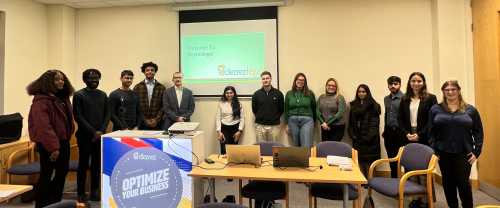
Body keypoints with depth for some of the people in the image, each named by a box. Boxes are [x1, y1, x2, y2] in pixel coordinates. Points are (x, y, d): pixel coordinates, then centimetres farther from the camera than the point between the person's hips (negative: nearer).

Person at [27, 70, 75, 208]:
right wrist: (53, 146, -23)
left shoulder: (63, 98, 12)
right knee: (46, 173, 3)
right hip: (48, 143, -8)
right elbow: (43, 126, -21)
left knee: (63, 171, 14)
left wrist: (68, 136, 11)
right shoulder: (42, 100, -15)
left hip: (63, 141, 9)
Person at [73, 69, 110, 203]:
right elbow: (78, 116, -8)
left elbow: (108, 114, 6)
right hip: (85, 135, -3)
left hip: (100, 135, 4)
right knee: (83, 164, 4)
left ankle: (95, 191, 17)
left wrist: (101, 130, -8)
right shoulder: (79, 95, -1)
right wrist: (93, 131, -14)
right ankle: (81, 193, 14)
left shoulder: (103, 95, 10)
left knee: (97, 163, 8)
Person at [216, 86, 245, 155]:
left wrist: (240, 131, -6)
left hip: (235, 128, 0)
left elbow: (242, 118, 3)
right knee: (224, 149, -9)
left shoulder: (238, 104, 4)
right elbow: (218, 118, 3)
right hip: (224, 128, 0)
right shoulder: (221, 104, 4)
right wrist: (219, 131, -6)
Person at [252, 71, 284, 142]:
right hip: (260, 126, 0)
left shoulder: (278, 93, 1)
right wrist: (260, 117, 9)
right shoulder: (256, 94, 2)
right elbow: (254, 109, 11)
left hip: (274, 126, 0)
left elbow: (281, 109, 8)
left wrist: (275, 118, 8)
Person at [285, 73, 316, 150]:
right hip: (293, 120, 2)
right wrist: (287, 124, 7)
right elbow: (286, 110, 10)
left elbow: (314, 108, 12)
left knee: (306, 146, -8)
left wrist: (314, 122, 14)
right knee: (296, 145, 8)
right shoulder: (289, 93, 7)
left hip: (306, 120, -2)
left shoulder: (310, 93, 4)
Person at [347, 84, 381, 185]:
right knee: (359, 159, 9)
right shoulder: (354, 105, 14)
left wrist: (369, 137, -17)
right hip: (357, 139, 6)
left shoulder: (373, 106, -5)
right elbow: (351, 122, 14)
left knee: (369, 160, 0)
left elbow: (374, 124, -11)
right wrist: (352, 134, 2)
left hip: (369, 139, -5)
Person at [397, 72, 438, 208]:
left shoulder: (431, 98, 0)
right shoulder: (405, 99, 11)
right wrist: (406, 133, -5)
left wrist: (419, 134, -12)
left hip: (424, 138, -3)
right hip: (409, 138, 3)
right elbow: (400, 118, 8)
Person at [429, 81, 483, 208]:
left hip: (464, 153, -1)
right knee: (448, 182, 11)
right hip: (443, 152, 1)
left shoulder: (470, 110, 3)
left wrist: (476, 151, -3)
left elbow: (478, 132, 4)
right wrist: (433, 151, -5)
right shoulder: (436, 109, 2)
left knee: (463, 182, 2)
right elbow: (431, 132, 1)